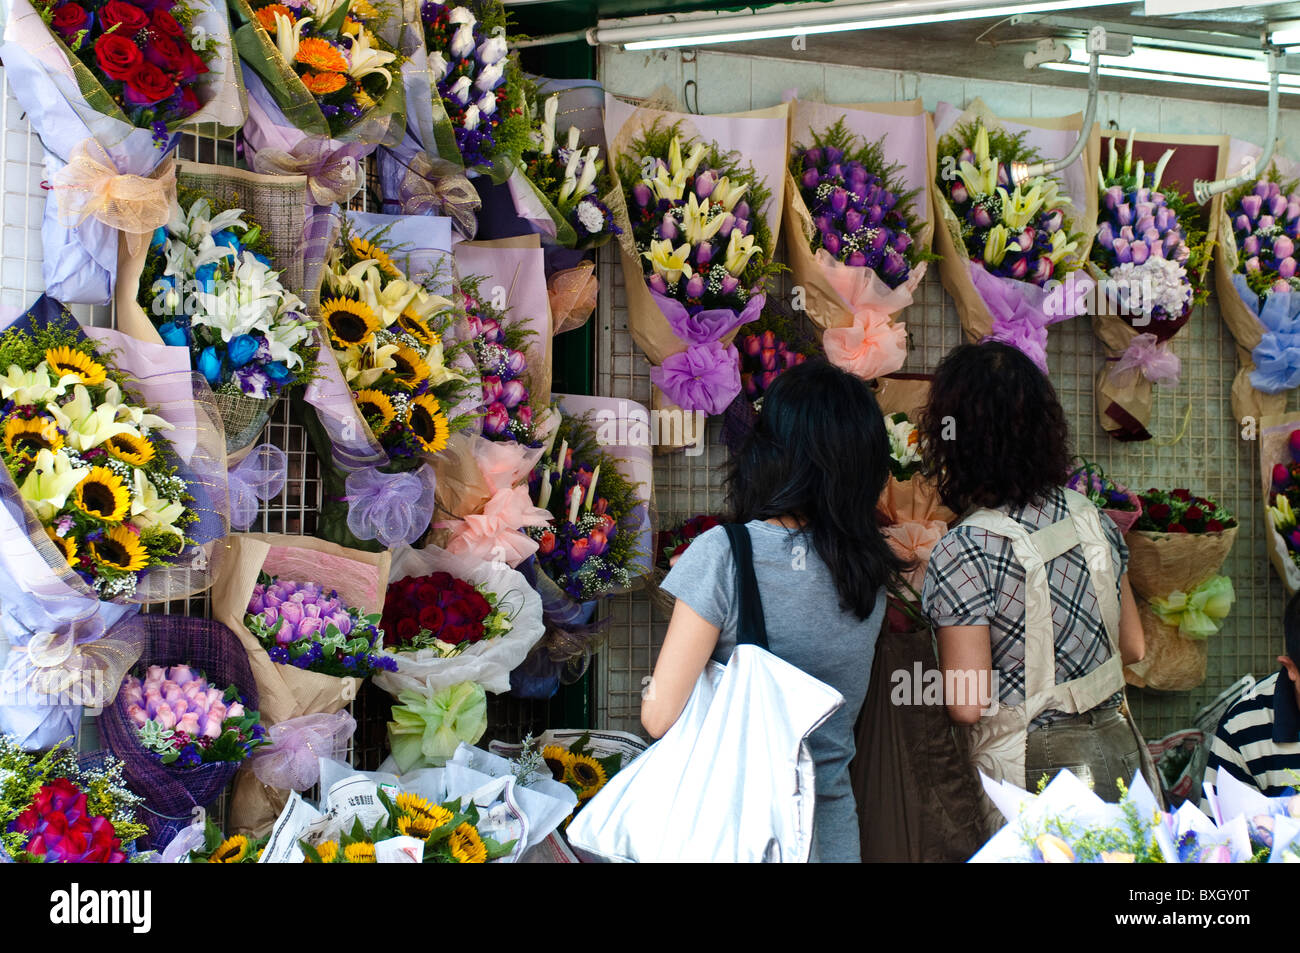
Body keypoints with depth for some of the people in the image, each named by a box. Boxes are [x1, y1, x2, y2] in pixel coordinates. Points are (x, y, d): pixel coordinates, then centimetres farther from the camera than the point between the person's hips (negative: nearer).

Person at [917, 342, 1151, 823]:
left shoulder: (963, 551, -18)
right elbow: (1132, 647, 12)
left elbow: (967, 704, -18)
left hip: (1033, 773, -6)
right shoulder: (1090, 518, 2)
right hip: (1119, 750, 6)